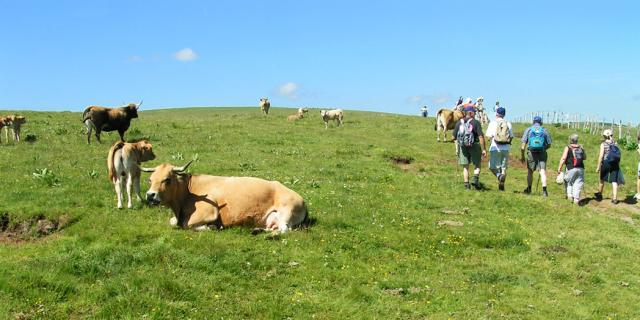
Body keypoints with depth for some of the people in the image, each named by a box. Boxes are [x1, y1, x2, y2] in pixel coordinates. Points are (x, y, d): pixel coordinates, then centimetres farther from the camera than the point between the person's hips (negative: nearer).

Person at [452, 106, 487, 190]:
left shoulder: (459, 123, 4)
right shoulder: (476, 122, -8)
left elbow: (454, 137, 5)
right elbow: (481, 136, -14)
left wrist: (457, 149, 13)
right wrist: (484, 149, -10)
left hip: (463, 147, 3)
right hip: (474, 146, -3)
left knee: (465, 166, 11)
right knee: (477, 165, 11)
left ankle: (466, 184, 8)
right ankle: (475, 179, -9)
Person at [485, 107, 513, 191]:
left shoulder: (493, 123, -3)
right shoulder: (508, 124, 5)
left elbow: (489, 136, -8)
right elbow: (511, 137, 6)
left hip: (495, 148, -3)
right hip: (505, 148, 3)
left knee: (492, 166, 5)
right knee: (503, 167, 10)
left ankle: (498, 175, -23)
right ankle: (501, 185, 7)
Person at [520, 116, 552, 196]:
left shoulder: (528, 130, 3)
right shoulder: (544, 131, 5)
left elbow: (523, 144, -2)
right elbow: (549, 145, 8)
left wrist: (522, 156, 5)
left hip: (531, 153, 0)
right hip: (542, 153, 0)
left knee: (530, 171, 16)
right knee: (543, 171, -6)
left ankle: (529, 189, 29)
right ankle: (544, 190, -20)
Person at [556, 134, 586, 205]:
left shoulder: (567, 148, -4)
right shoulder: (581, 148, 6)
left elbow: (563, 158, -11)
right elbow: (585, 158, 16)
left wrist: (559, 168, -9)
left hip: (571, 169, -3)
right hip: (580, 169, 3)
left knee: (569, 183, 15)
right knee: (578, 184, 5)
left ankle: (570, 195, 4)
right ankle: (576, 198, -1)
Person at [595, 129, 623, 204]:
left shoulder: (603, 144, -5)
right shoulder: (615, 144, 6)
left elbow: (601, 156, -12)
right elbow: (618, 156, 6)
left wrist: (598, 166, -8)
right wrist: (618, 165, 15)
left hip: (606, 163, -3)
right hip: (615, 164, 3)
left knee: (602, 179, 17)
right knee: (614, 181, 3)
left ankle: (599, 195, 34)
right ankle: (614, 199, 1)